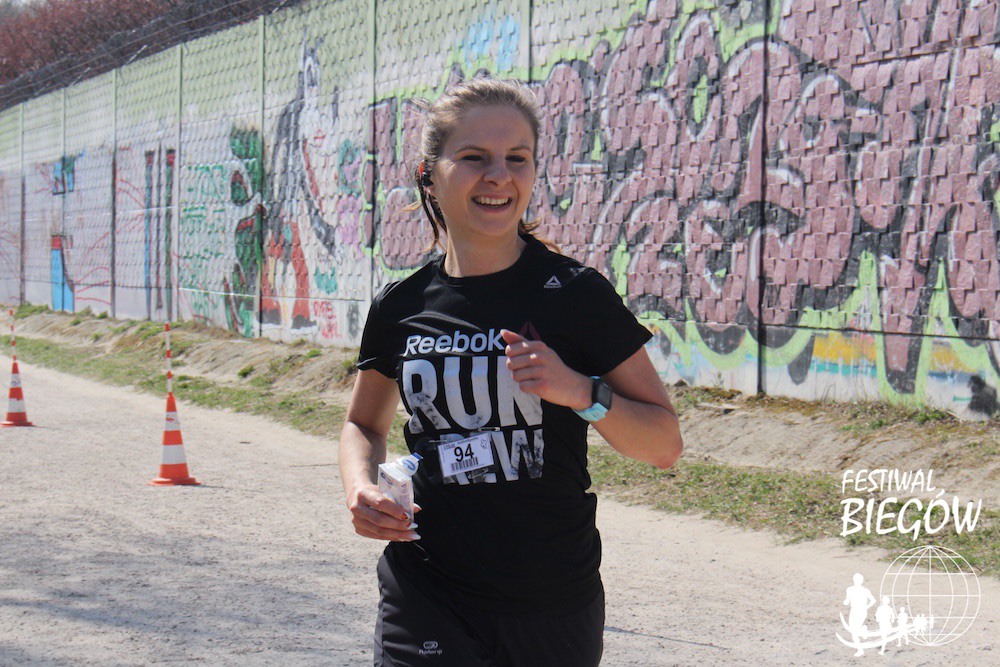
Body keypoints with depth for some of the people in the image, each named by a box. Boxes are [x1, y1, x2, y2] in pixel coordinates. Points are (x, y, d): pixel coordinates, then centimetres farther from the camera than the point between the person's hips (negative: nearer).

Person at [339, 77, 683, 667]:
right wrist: (360, 486, -1)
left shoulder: (575, 295, -6)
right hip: (427, 599, 1)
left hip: (555, 607, -1)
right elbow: (365, 424, 20)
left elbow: (665, 445, -4)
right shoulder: (401, 308, 2)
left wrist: (581, 392, -20)